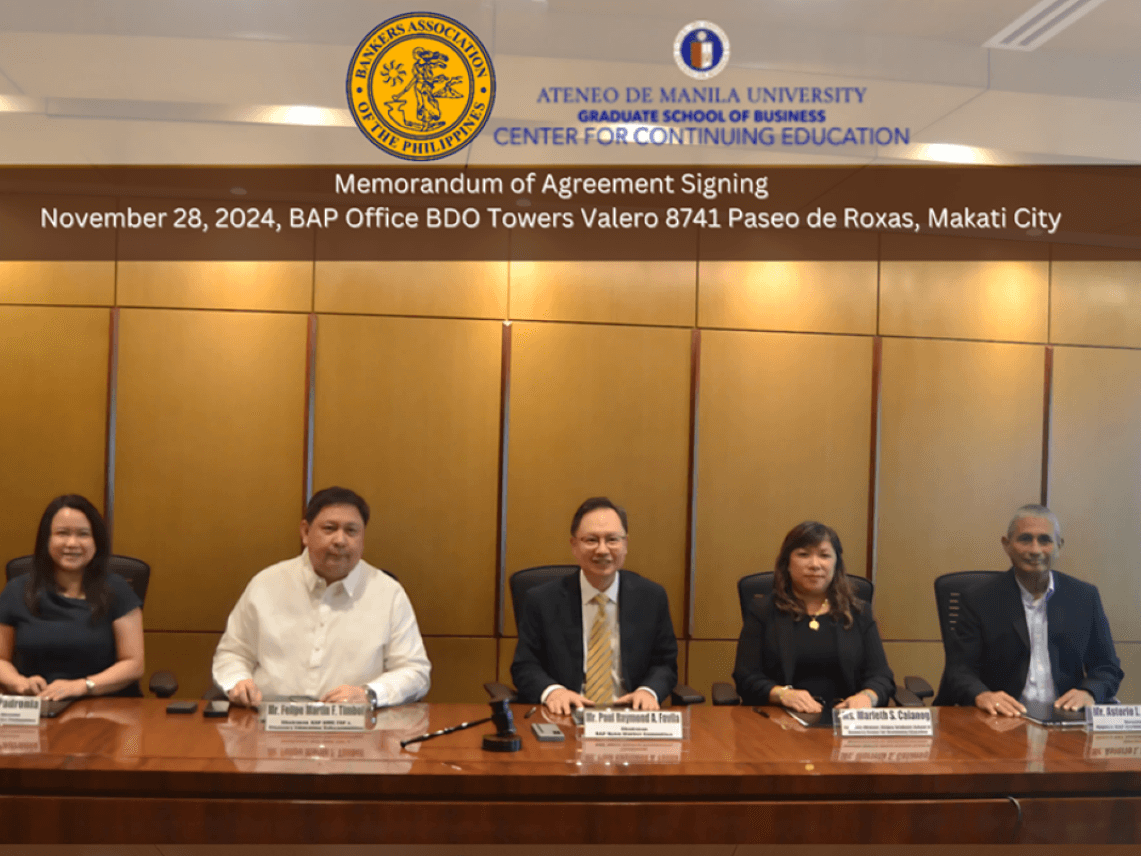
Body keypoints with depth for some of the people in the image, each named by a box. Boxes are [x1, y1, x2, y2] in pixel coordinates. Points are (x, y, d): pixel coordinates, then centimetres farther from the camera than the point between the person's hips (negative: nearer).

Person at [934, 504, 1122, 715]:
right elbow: (958, 669, 0)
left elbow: (1108, 668, 16)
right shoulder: (980, 601, 5)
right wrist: (981, 695, -23)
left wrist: (1089, 693, -7)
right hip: (1001, 721, -1)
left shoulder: (1085, 597, 12)